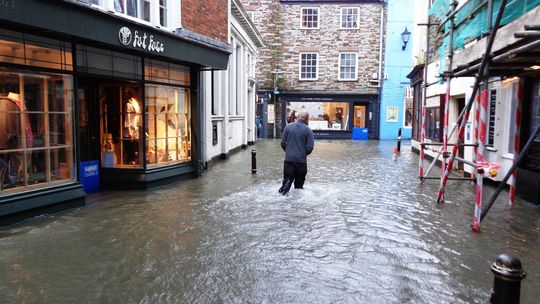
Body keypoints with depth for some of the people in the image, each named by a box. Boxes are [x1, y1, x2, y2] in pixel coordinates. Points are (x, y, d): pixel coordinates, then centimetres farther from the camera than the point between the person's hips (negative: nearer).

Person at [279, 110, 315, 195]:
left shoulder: (288, 127, 1)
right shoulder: (308, 130, -6)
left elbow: (283, 143, 3)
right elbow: (310, 147, -8)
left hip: (289, 158, 2)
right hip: (301, 159, -1)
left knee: (287, 178, 6)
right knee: (299, 180, 14)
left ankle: (283, 192, -8)